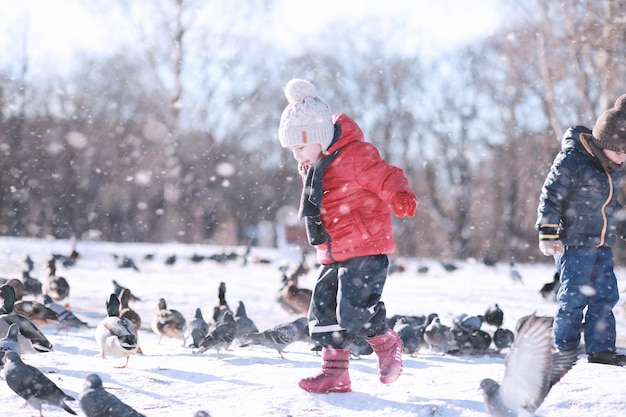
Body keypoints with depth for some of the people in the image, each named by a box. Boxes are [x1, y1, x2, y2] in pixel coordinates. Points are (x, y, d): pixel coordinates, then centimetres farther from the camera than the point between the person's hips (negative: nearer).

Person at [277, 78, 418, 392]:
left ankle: (387, 343, 13)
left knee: (354, 311, -15)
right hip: (332, 256, 9)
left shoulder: (356, 155, -14)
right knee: (323, 310, 4)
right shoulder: (312, 168, 12)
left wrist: (401, 197, -43)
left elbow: (385, 177, -24)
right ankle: (334, 373, 12)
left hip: (366, 251, -9)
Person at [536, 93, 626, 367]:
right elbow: (551, 196, -16)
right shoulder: (572, 161, -15)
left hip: (602, 246, 8)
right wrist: (547, 234, -19)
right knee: (574, 296, -6)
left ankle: (601, 349, 13)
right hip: (574, 242, -8)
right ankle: (564, 349, 4)